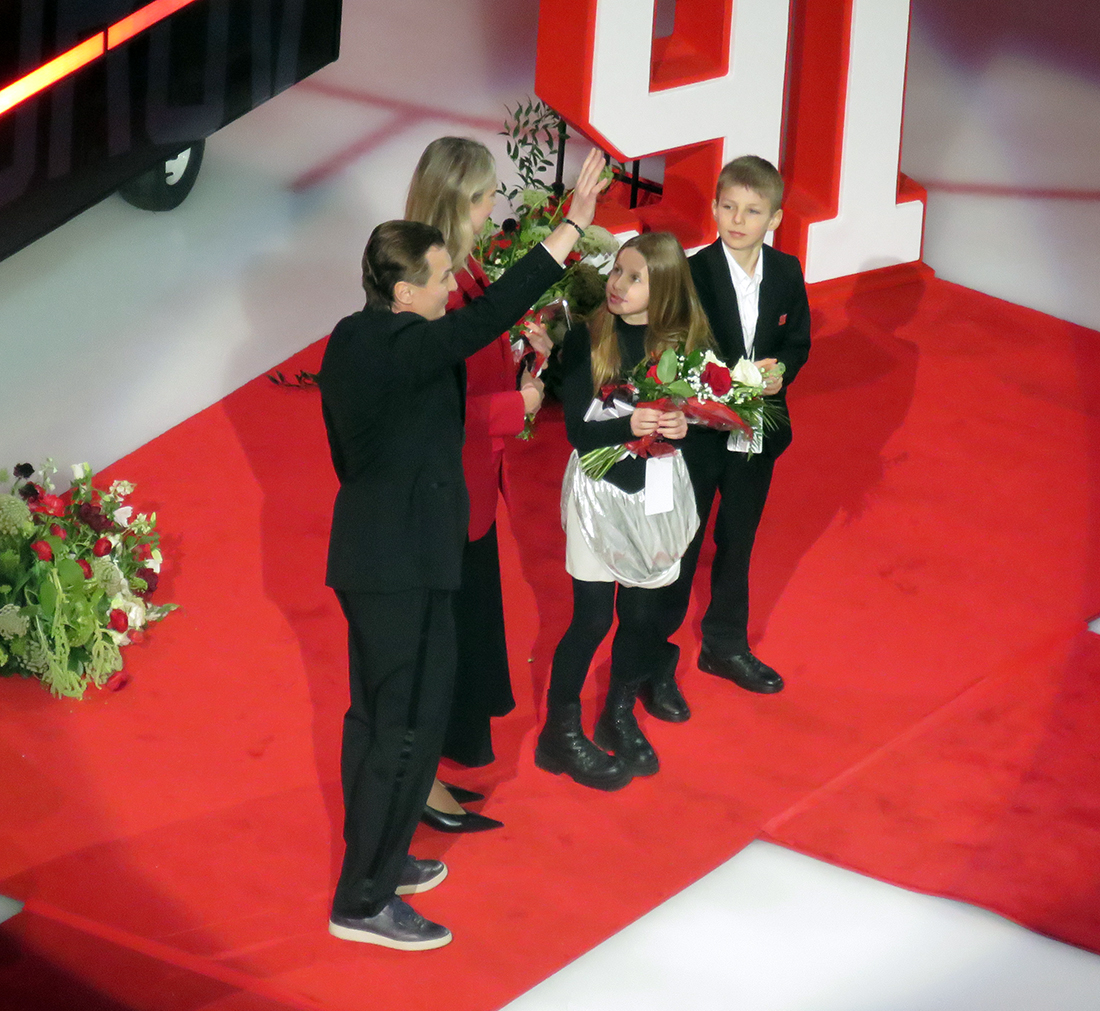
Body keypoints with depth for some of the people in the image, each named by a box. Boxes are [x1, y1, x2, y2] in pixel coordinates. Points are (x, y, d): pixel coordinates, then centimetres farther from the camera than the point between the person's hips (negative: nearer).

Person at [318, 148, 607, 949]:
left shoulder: (353, 341, 7)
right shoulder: (398, 347, -23)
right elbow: (490, 316, -31)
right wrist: (573, 227, -30)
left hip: (372, 549, 10)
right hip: (406, 563, -10)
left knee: (376, 713, 19)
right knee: (409, 725, -3)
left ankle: (373, 858, 32)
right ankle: (364, 903, 2)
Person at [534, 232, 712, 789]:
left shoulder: (685, 343, -3)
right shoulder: (585, 341, -10)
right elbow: (578, 430, -13)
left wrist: (682, 425, -20)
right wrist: (629, 426, -31)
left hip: (658, 492, 3)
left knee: (641, 612, 10)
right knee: (592, 617, 0)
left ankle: (620, 717, 33)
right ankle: (560, 731, 16)